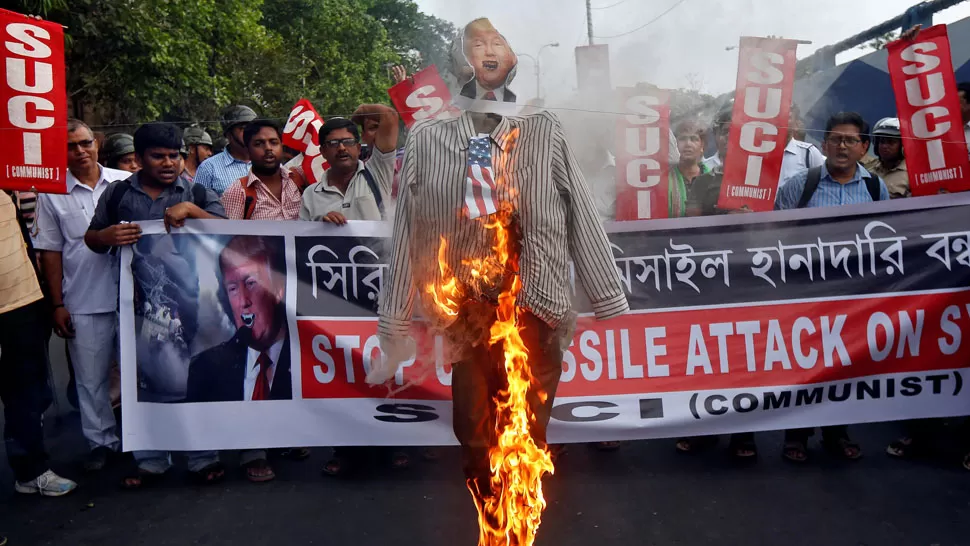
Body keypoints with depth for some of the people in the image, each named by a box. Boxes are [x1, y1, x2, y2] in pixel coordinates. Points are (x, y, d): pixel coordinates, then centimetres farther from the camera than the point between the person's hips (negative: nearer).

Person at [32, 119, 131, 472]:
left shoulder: (127, 183, 2)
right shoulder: (52, 195, 3)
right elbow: (50, 252, 5)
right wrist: (58, 304, 1)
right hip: (83, 303, 0)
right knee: (91, 377, 9)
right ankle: (101, 441, 23)